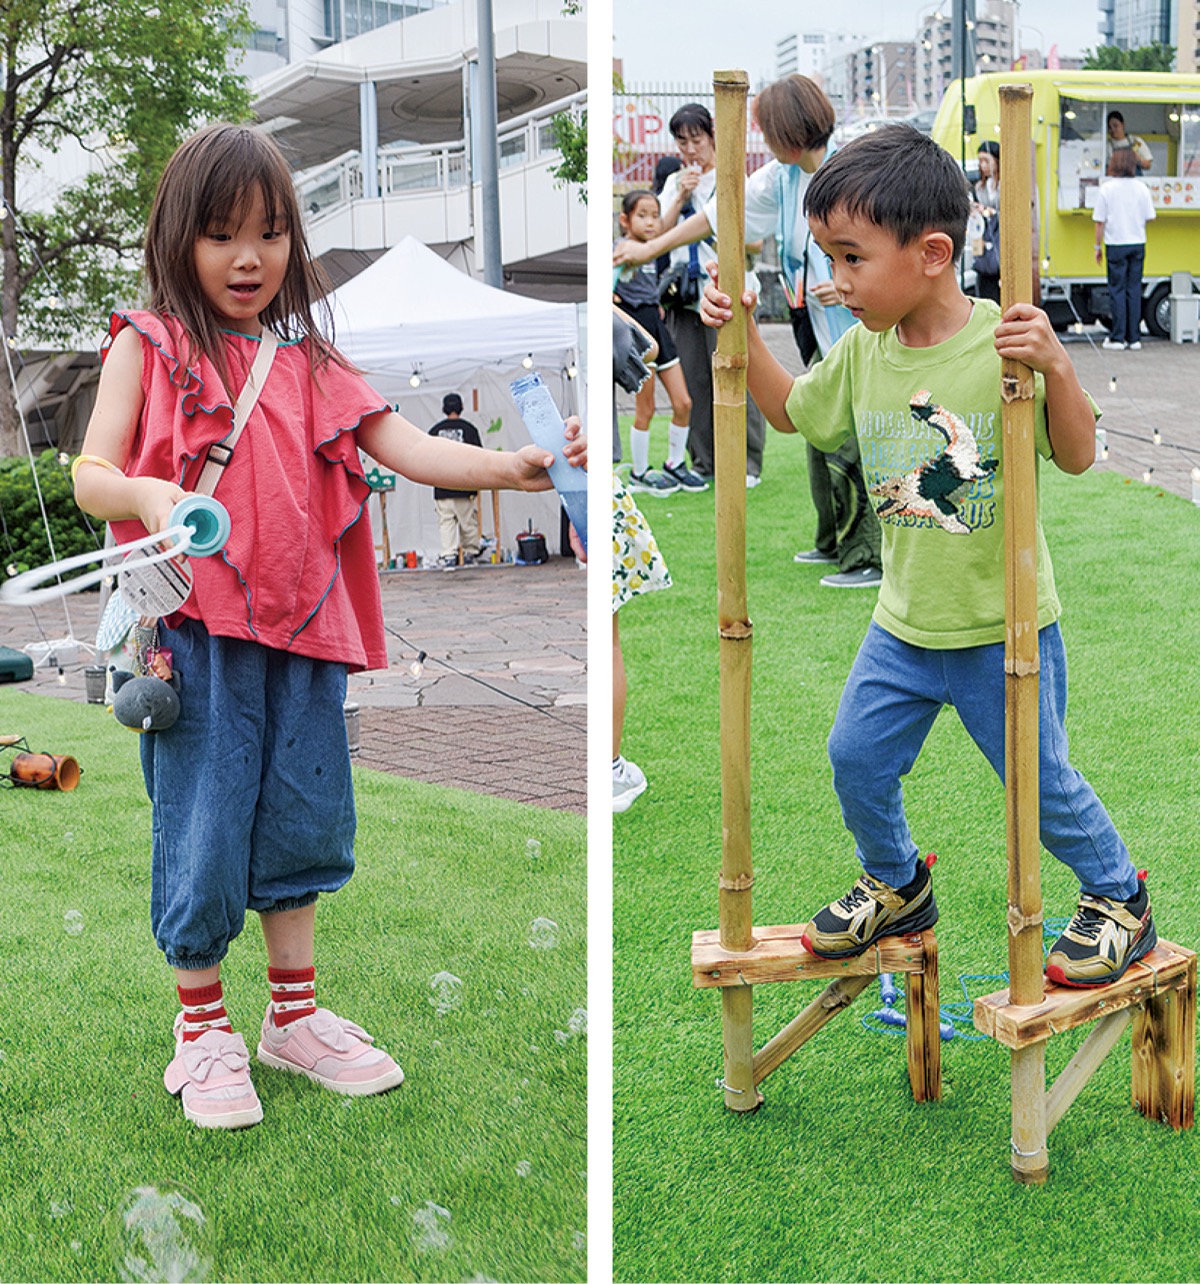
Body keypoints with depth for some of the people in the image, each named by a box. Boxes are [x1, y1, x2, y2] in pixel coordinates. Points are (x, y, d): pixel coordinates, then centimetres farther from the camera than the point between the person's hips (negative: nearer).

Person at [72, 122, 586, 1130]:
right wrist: (146, 496, -26)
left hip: (304, 628, 4)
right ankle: (202, 1027, 21)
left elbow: (401, 445, 3)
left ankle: (295, 1015, 28)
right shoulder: (149, 346, 2)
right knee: (204, 824, 0)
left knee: (302, 814, 11)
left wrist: (511, 466, -12)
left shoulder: (309, 359, 13)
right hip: (197, 630, -4)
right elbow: (91, 477, -4)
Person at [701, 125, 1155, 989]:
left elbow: (1077, 457, -18)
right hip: (904, 624, 6)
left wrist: (1056, 367, -34)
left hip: (1004, 628, -5)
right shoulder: (863, 350, -3)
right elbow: (790, 412, 12)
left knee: (1041, 782, 7)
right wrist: (743, 336, 0)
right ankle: (898, 886, 39)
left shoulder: (1004, 343, -19)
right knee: (857, 758, 14)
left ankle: (1119, 896, 33)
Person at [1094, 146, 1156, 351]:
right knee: (1134, 289, 7)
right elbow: (1149, 217, 4)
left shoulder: (1106, 188, -8)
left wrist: (1098, 246, 3)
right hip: (1138, 244, 3)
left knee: (1117, 290, 3)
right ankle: (1134, 338, 8)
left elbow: (1100, 221, -7)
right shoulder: (1141, 187, 0)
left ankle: (1118, 338, 3)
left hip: (1116, 245, -3)